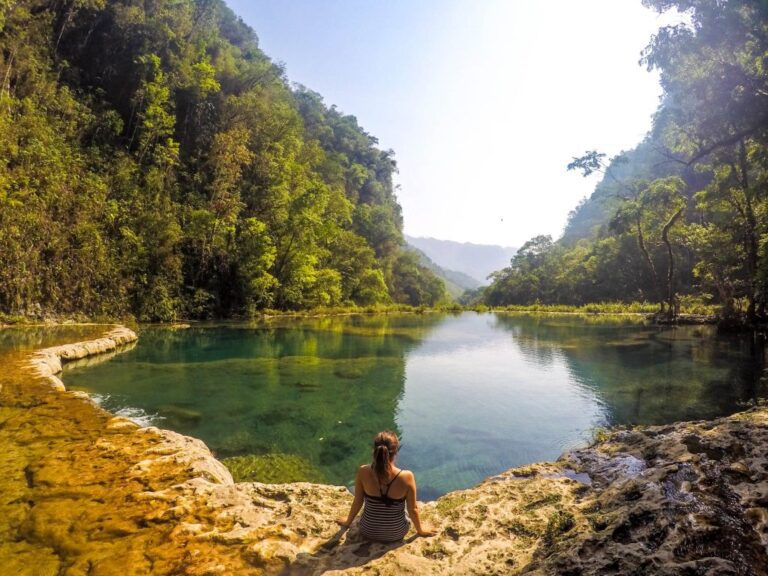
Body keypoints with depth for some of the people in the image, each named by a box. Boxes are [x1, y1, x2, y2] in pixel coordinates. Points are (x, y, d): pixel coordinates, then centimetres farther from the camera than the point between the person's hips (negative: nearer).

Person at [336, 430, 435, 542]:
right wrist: (420, 530, 8)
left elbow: (357, 503, -8)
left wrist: (348, 521, 13)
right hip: (396, 533, -1)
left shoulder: (363, 472, -23)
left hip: (369, 532, 1)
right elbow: (413, 509, -13)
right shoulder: (407, 476, -26)